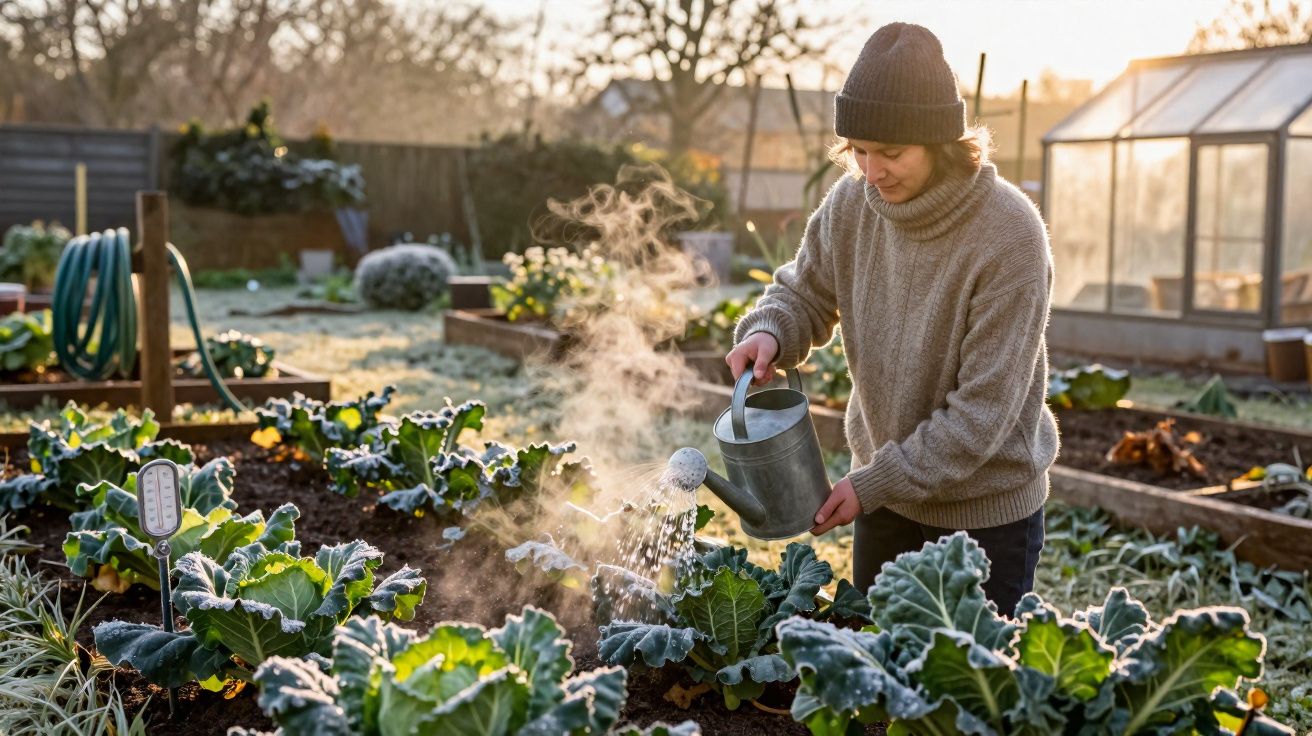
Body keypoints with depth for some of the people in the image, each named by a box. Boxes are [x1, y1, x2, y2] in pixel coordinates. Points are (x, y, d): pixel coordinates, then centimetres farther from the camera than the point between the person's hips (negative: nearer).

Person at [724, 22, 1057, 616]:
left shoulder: (1010, 235, -26)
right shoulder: (852, 202, -11)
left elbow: (983, 409, -23)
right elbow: (805, 292, 6)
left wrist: (874, 483, -22)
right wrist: (768, 332, -17)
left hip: (987, 508, -5)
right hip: (883, 489, 5)